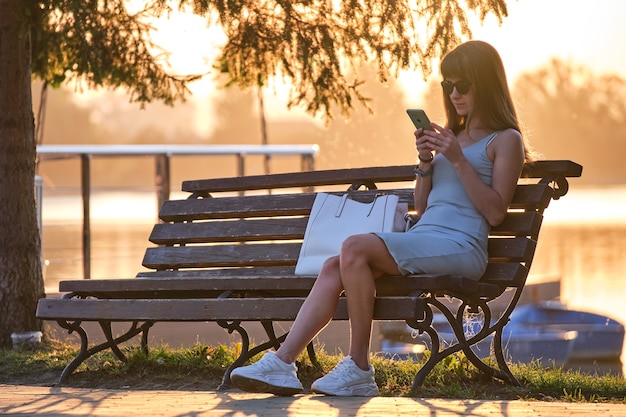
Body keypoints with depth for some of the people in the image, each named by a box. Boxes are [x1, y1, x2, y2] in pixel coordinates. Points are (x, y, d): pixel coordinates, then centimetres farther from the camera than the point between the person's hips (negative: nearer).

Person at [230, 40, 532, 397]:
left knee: (355, 248, -28)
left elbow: (495, 213, -8)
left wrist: (458, 160, -13)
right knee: (333, 268, -15)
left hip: (460, 247, -8)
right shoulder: (453, 136, 26)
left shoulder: (505, 140, 3)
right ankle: (282, 364, -24)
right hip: (424, 240, 8)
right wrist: (426, 162, 6)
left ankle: (359, 370, -24)